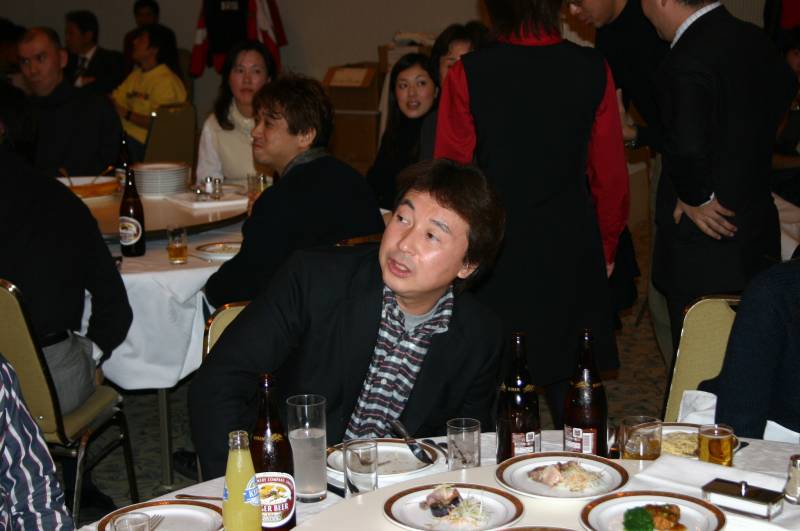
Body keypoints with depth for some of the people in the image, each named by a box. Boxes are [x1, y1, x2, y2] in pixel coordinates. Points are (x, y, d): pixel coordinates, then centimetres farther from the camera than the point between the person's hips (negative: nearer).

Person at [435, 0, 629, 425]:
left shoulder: (467, 75, -11)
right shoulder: (592, 70, -5)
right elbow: (610, 176, 2)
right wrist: (606, 247, 16)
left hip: (496, 252, -2)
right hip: (572, 254, 2)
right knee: (572, 394, 14)